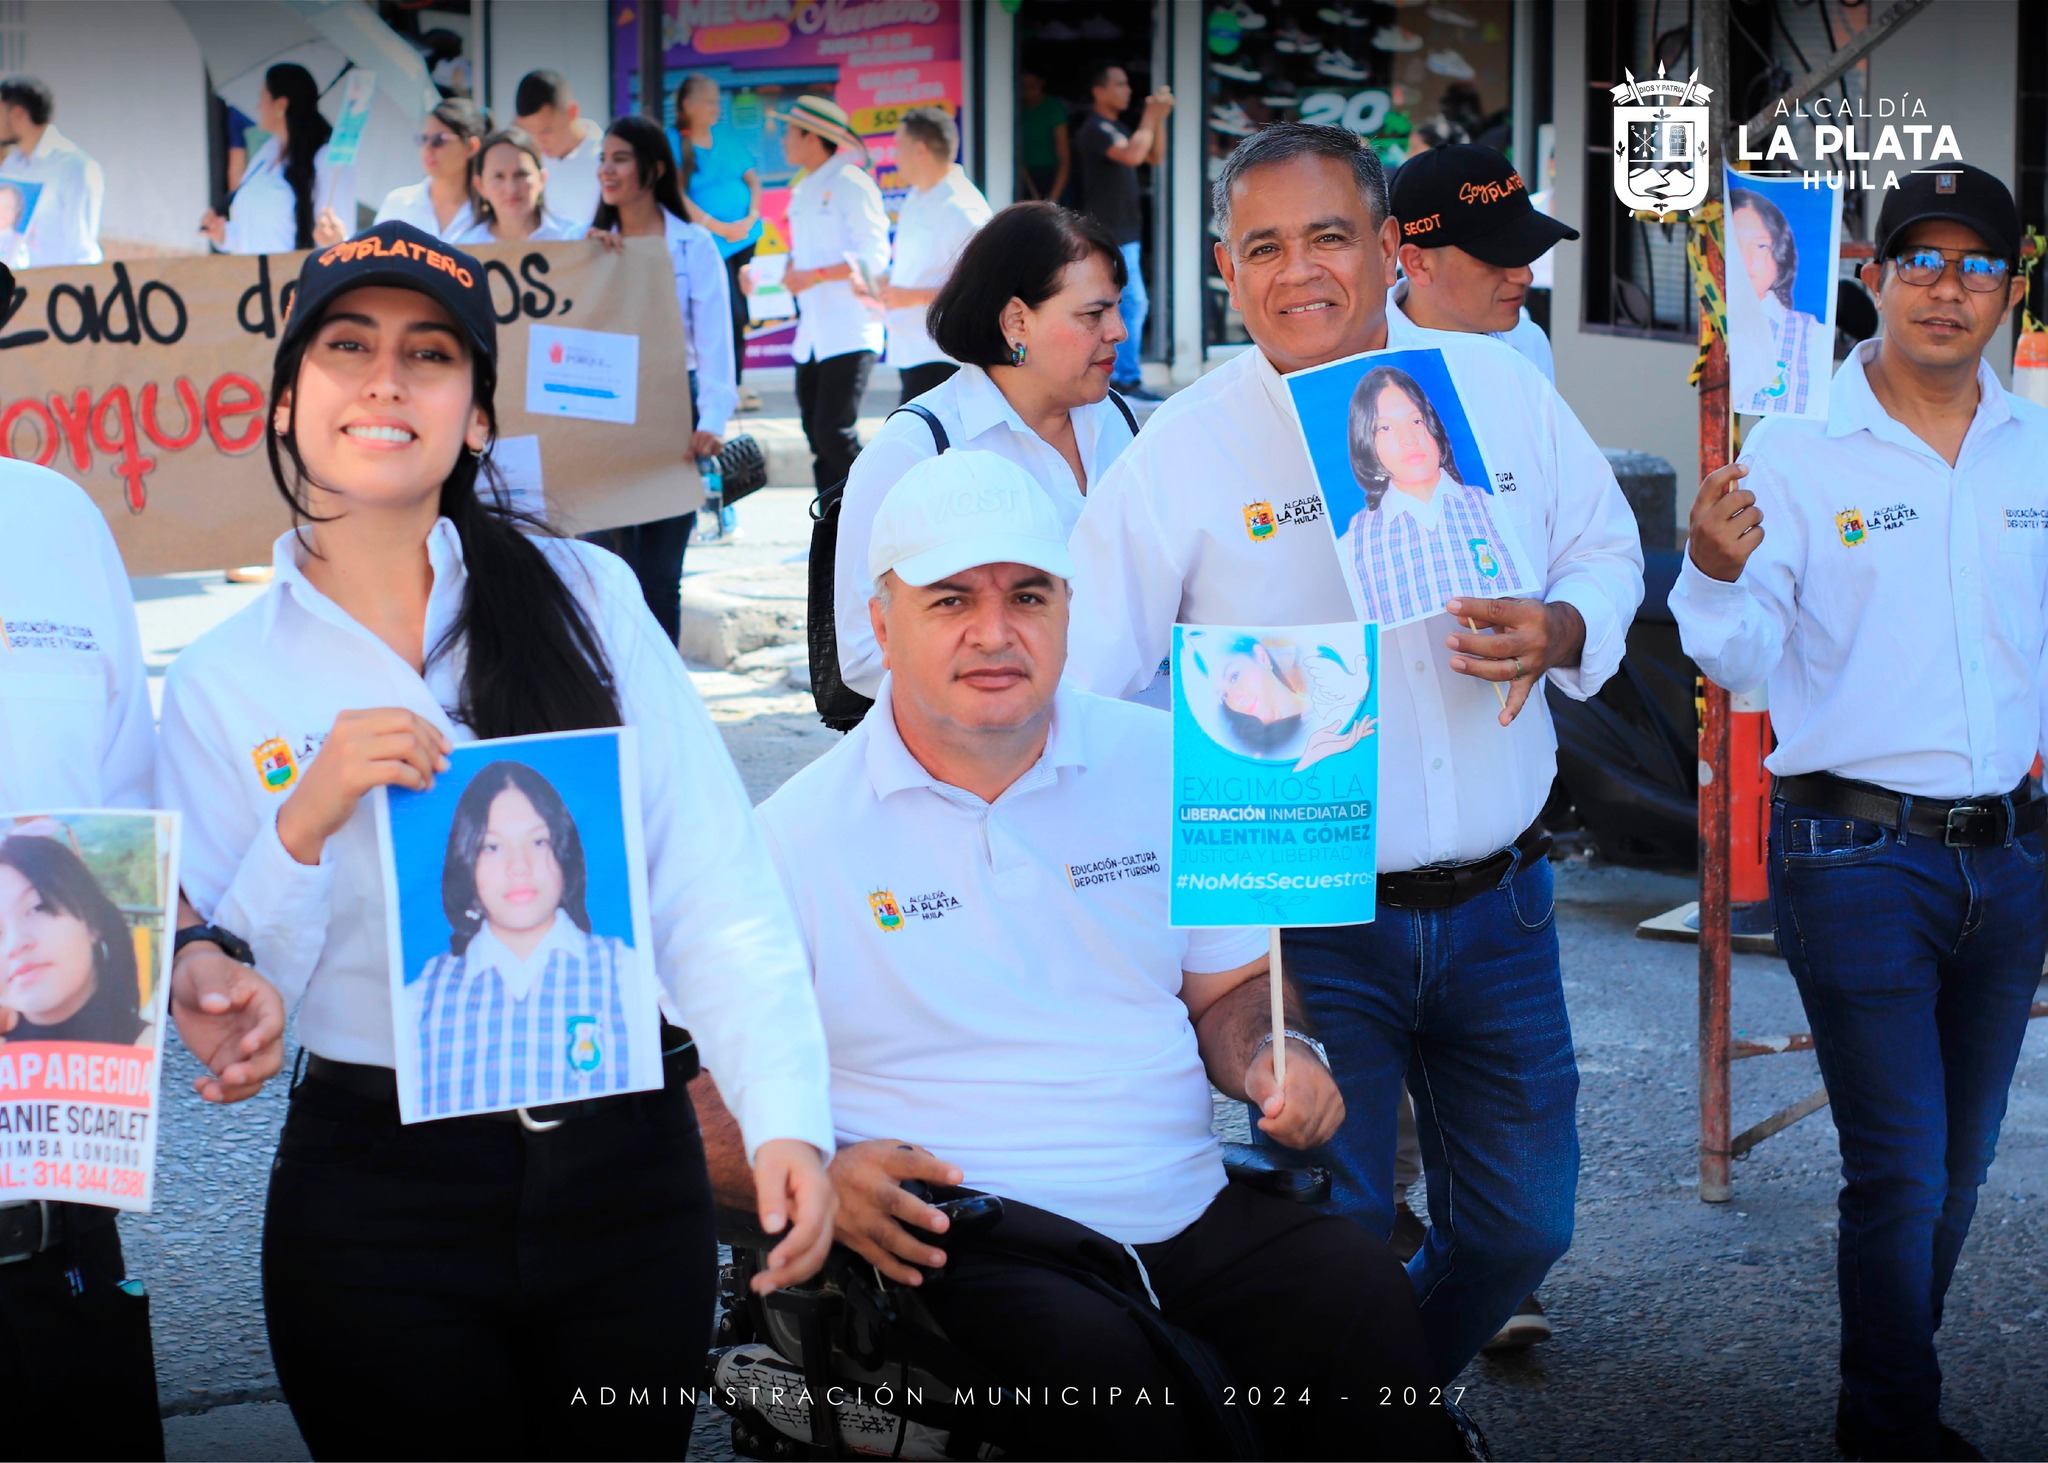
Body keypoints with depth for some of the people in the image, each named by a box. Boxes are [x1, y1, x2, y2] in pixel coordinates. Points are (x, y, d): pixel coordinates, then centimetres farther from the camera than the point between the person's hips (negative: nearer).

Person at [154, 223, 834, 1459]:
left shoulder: (584, 594, 0)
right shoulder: (223, 683, 1)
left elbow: (712, 884, -4)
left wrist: (785, 1115, -13)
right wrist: (304, 824, -17)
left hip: (624, 1162, 1)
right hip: (376, 1208, -1)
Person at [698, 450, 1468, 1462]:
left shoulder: (1165, 764, 12)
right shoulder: (795, 837, 0)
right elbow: (705, 1094, 1)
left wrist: (1274, 1057, -1)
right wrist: (818, 1176, -18)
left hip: (1190, 1219, 4)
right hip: (957, 1245, -3)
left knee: (1363, 1295, -26)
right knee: (1092, 1371, -35)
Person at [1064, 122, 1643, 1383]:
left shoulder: (1500, 390, 2)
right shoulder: (1182, 452, -8)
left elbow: (1607, 549, 14)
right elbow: (1079, 685, -8)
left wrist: (1561, 630, -9)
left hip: (1497, 906, 4)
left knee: (1524, 1224, 13)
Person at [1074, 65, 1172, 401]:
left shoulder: (1116, 128, 18)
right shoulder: (1096, 129, -13)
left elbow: (1155, 156, 16)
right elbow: (1133, 155, -28)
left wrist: (1159, 118, 3)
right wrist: (1150, 117, -17)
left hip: (1123, 232, 10)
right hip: (1110, 234, -10)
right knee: (1134, 303, -12)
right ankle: (1128, 379, -10)